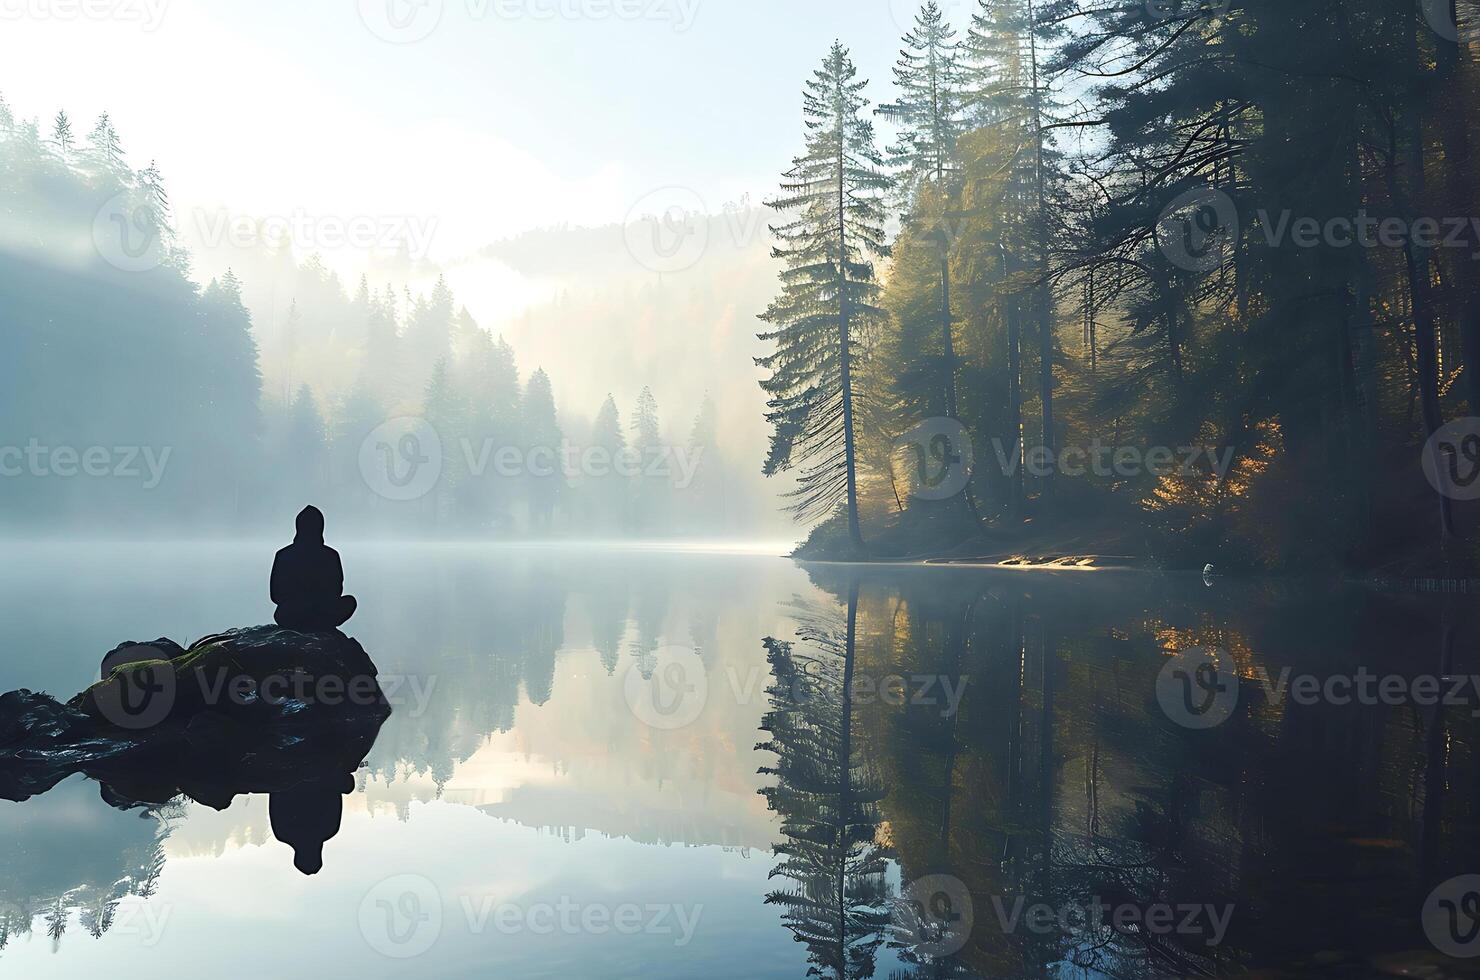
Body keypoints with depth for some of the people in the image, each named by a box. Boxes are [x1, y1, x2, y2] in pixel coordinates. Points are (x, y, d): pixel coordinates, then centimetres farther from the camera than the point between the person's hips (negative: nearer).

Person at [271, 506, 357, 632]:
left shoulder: (283, 556, -11)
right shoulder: (331, 556, -13)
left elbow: (275, 596, -2)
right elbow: (337, 592, -1)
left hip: (288, 622, 3)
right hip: (323, 621, -2)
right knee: (350, 601, 27)